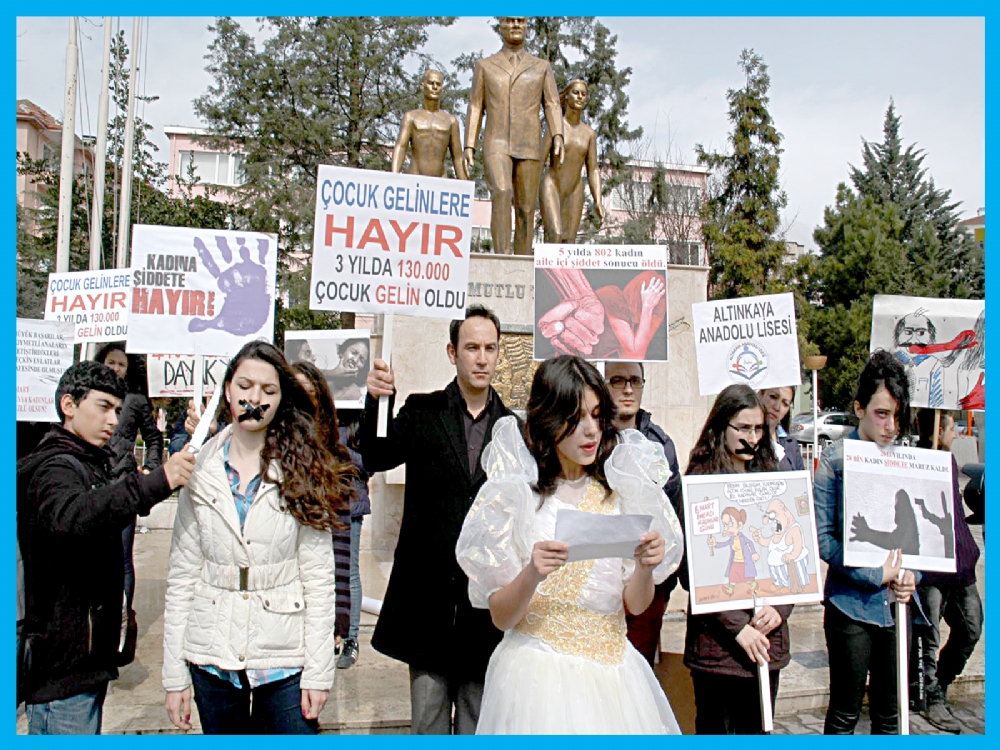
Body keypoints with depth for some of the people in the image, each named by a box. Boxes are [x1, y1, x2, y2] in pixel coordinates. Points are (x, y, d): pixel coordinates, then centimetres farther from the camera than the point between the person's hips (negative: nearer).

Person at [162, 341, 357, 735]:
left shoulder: (303, 471, -4)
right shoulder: (201, 470, 2)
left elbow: (319, 577, -5)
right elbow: (182, 576, 3)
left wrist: (318, 671, -8)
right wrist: (174, 673, 1)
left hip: (286, 659, -2)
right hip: (213, 656, 2)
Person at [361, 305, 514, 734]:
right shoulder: (421, 411, 2)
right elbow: (376, 458, -12)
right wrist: (376, 402, -28)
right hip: (429, 586, -1)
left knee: (479, 717, 15)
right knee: (428, 716, 11)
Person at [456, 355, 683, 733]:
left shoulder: (620, 490, 2)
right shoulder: (513, 493, -7)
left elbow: (635, 605, 4)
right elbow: (500, 616, -7)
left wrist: (645, 567, -17)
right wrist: (531, 575, -26)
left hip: (611, 671, 3)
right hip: (538, 674, -3)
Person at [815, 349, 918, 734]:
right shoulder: (836, 458, -8)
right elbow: (823, 537, -12)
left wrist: (911, 574, -6)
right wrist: (876, 575, -16)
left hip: (897, 605, 4)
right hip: (851, 604, -4)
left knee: (889, 710, 15)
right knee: (845, 711, 8)